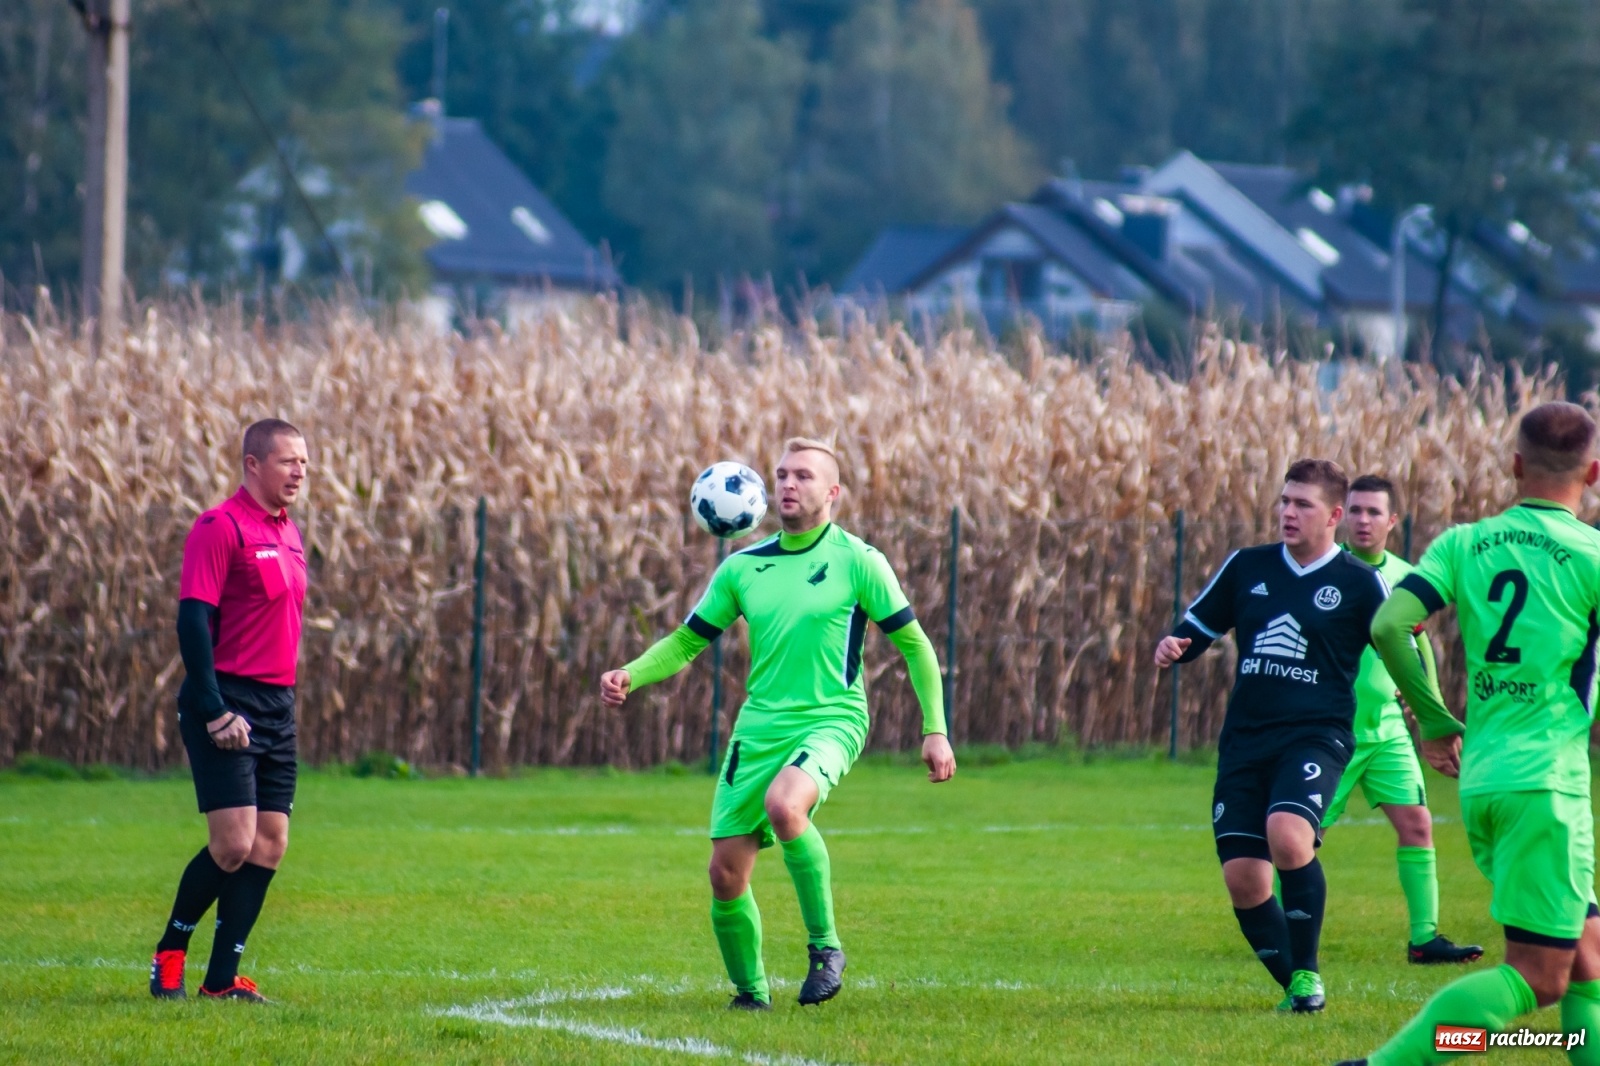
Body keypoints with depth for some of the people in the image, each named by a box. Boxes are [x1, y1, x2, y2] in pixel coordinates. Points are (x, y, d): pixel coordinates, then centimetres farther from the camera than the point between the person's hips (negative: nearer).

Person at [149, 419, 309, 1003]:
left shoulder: (289, 534, 16)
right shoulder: (221, 528, -10)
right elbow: (193, 619, -16)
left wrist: (282, 702, 17)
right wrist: (214, 710, -21)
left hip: (277, 707, 8)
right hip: (228, 704, -8)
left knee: (270, 844, 2)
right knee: (233, 843, -13)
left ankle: (222, 979, 6)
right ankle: (168, 955, 6)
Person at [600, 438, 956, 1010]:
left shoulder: (857, 561, -2)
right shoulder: (743, 567, 9)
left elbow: (914, 645, 3)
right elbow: (686, 642, 14)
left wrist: (935, 731, -3)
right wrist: (630, 676, -4)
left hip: (830, 721, -5)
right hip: (758, 726, 5)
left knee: (783, 803, -36)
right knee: (726, 873, -2)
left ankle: (825, 946, -21)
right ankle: (751, 995, 19)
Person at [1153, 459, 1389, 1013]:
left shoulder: (1358, 583, 0)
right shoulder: (1247, 567, 10)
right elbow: (1197, 627, 18)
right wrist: (1171, 648, -4)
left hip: (1315, 736, -5)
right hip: (1244, 739, 5)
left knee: (1287, 834, -30)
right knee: (1242, 878, -3)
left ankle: (1308, 972, -12)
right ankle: (1294, 986, 17)